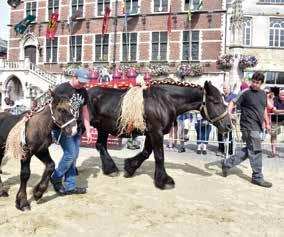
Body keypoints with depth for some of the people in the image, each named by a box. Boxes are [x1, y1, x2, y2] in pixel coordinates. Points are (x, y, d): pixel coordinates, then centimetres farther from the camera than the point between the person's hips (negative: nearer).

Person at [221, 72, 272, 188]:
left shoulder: (263, 93, 13)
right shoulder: (245, 92, -9)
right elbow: (233, 102, -11)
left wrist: (267, 123, 22)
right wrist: (229, 113, -29)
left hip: (257, 126, 8)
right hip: (249, 126, -8)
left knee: (249, 150, 12)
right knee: (256, 151, -3)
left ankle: (227, 163, 21)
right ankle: (257, 177, 11)